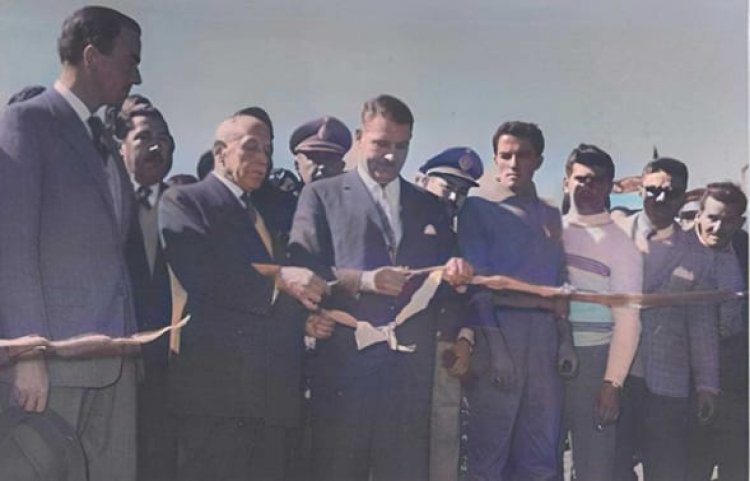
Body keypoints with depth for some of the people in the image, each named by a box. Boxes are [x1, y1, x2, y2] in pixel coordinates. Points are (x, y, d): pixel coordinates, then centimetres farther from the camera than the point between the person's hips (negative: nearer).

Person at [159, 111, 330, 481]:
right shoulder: (184, 201, 4)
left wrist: (303, 318, 2)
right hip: (216, 382, -6)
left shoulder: (265, 214, 26)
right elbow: (197, 273, -14)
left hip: (274, 388, 7)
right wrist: (277, 279, -16)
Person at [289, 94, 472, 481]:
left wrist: (454, 273, -6)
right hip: (345, 362, -3)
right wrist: (362, 280, -16)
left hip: (411, 366, 3)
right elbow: (302, 269, -2)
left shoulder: (430, 206, 20)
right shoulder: (322, 195, 9)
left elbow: (443, 282, 17)